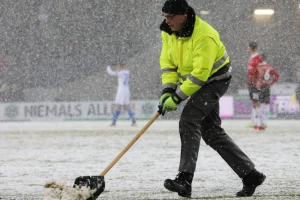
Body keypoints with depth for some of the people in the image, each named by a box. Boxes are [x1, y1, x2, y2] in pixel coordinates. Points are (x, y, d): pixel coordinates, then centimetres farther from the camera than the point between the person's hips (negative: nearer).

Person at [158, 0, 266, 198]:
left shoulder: (204, 36, -31)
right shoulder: (168, 32, -6)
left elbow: (200, 74, -31)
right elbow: (168, 62, 0)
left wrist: (178, 97, -29)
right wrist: (167, 90, -14)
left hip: (215, 80, -9)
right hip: (193, 80, 9)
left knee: (188, 119, -24)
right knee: (211, 131, 7)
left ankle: (185, 179, -29)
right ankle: (250, 175, 13)